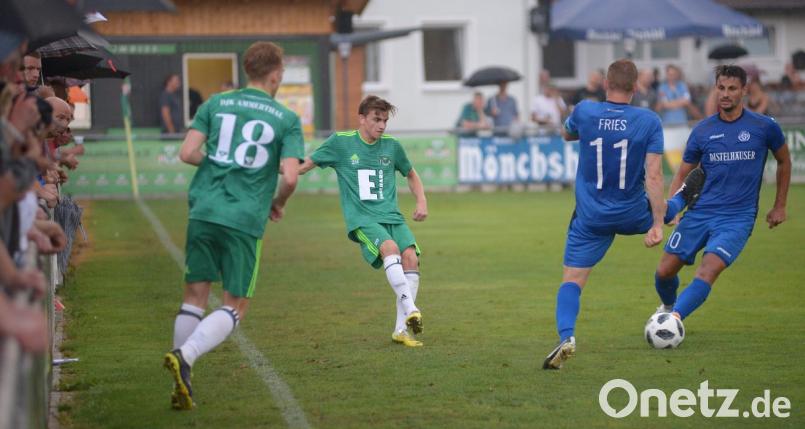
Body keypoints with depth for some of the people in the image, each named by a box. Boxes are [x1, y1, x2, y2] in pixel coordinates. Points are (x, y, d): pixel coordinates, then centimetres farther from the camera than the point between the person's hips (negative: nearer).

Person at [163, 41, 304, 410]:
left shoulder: (216, 104, 9)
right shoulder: (287, 120, 2)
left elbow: (187, 153, 1)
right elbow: (290, 176, -9)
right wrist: (278, 205, 11)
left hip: (204, 211, 3)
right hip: (245, 220, -3)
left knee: (194, 298, 12)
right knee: (234, 308, 6)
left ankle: (181, 384, 7)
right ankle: (184, 356, -18)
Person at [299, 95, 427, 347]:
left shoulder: (392, 146, 10)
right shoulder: (341, 142, 1)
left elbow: (411, 175, 26)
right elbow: (307, 165, 9)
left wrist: (421, 201, 12)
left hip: (391, 216, 4)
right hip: (362, 219, -4)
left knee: (411, 256, -18)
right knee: (390, 248, -32)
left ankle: (401, 329, -10)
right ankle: (410, 310, -39)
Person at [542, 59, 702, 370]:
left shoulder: (584, 111, -8)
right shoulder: (649, 121, -11)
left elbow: (567, 134, 17)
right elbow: (653, 176, -15)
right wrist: (657, 225, -14)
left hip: (590, 219, 0)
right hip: (634, 216, 0)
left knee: (571, 281, -2)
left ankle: (566, 337, -21)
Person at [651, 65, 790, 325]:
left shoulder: (764, 127, -2)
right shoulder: (702, 131, 3)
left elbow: (784, 161, 15)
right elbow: (683, 174, 11)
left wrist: (779, 206, 14)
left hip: (737, 218, -3)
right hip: (700, 213, 3)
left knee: (707, 272, -25)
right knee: (665, 270, 5)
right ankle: (668, 306, 37)